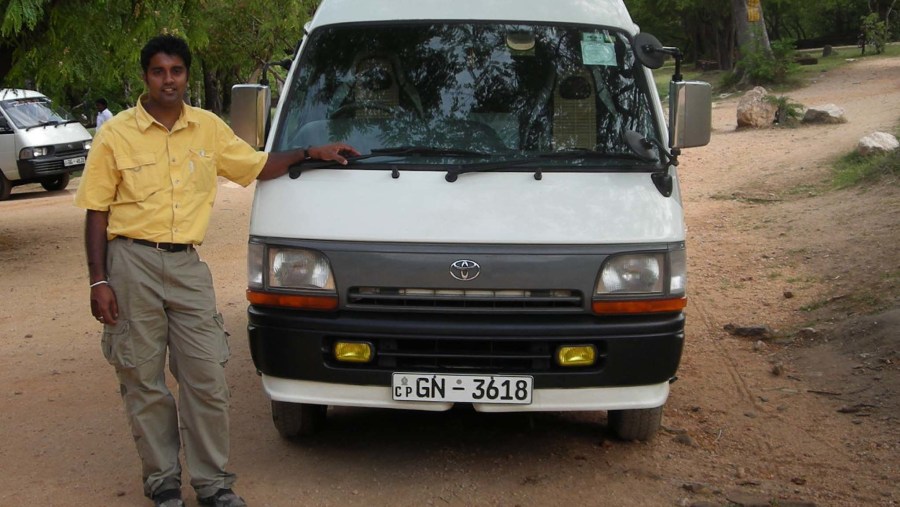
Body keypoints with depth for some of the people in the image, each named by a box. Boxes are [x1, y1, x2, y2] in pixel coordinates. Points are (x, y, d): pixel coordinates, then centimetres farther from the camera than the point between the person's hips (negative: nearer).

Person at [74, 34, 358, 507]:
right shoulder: (115, 134, -1)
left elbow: (257, 166, 22)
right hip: (131, 262, -3)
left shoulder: (209, 128, 9)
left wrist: (312, 153, 12)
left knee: (207, 380, 2)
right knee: (144, 382, 4)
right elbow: (96, 213, 0)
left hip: (187, 265, 3)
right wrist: (98, 281, -6)